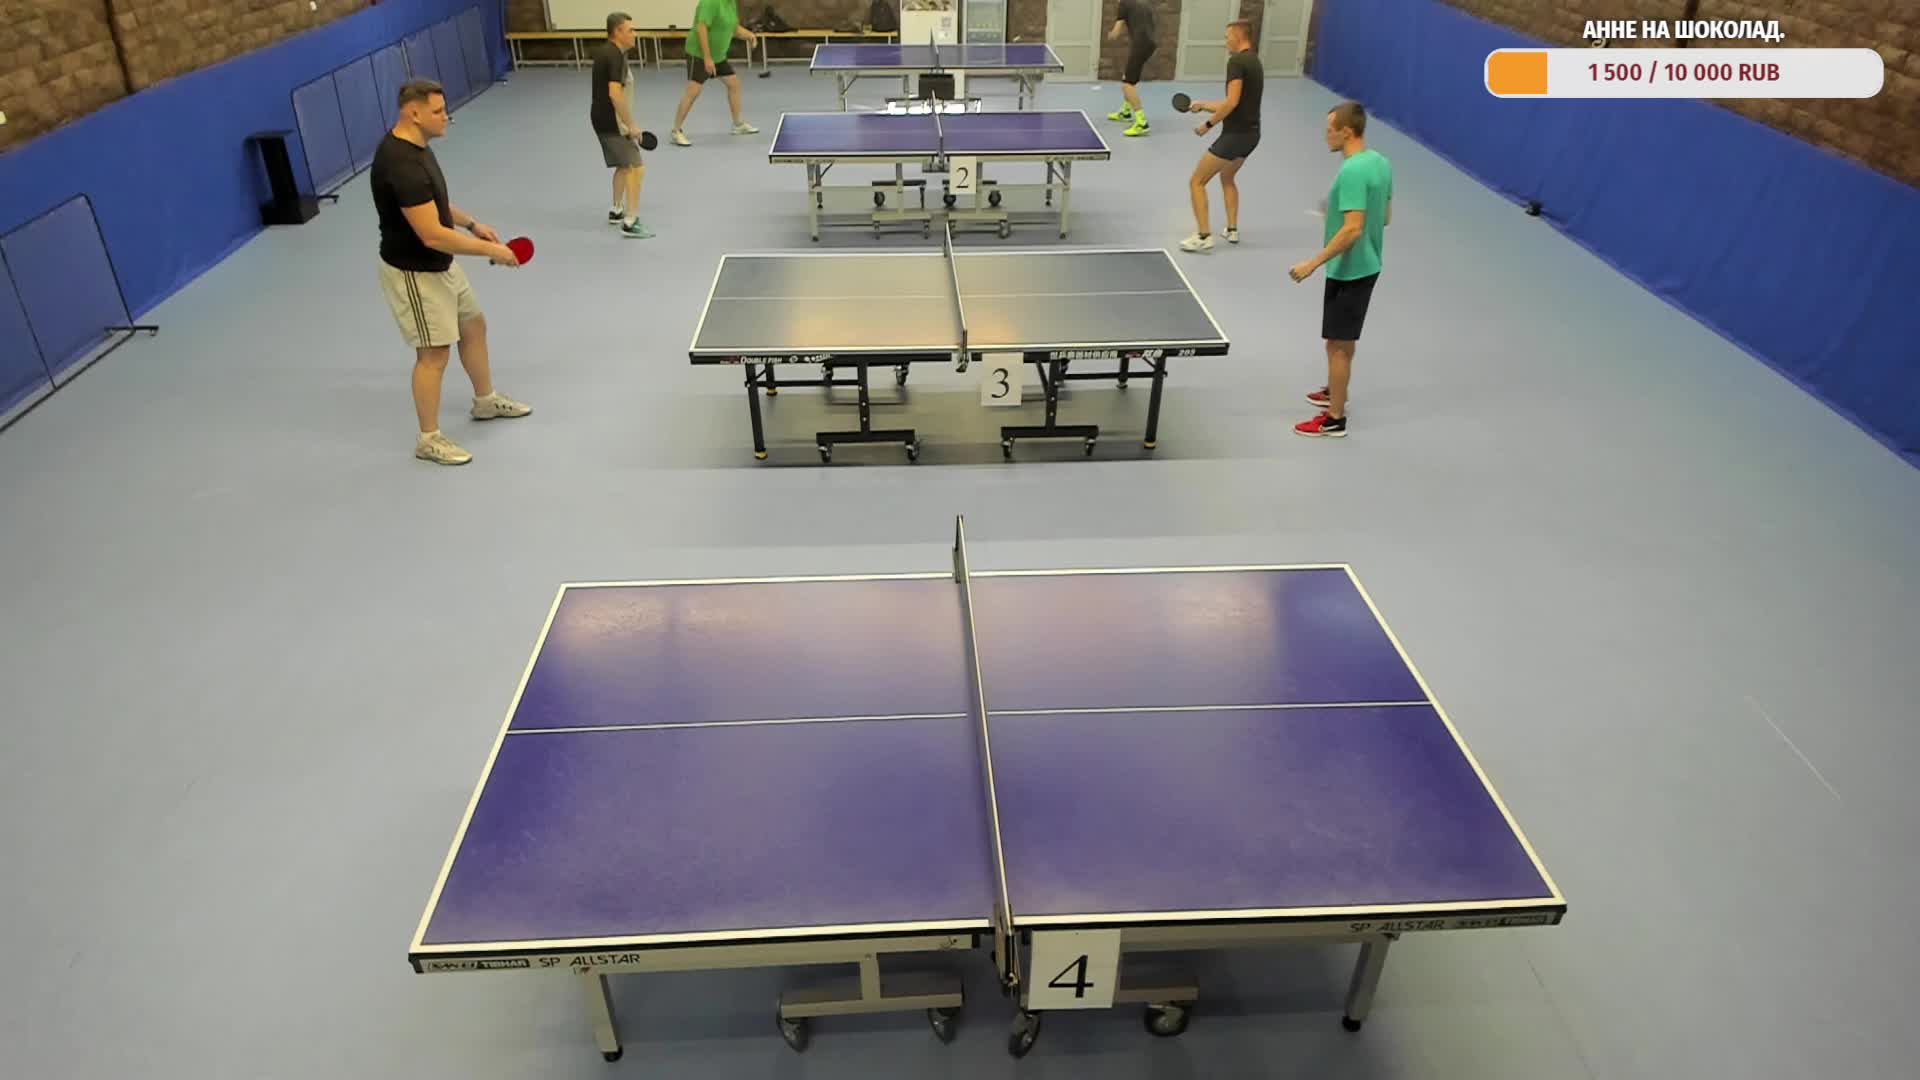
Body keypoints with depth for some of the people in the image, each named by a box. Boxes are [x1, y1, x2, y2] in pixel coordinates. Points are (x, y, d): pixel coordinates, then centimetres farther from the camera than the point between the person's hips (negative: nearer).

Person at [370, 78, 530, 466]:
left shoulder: (413, 145, 1)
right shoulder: (402, 165, -31)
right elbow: (432, 235, -32)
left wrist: (472, 223, 9)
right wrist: (490, 250, -24)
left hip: (440, 264, 10)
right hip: (414, 272, -10)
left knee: (473, 325, 23)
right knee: (434, 354, -1)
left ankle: (486, 401, 43)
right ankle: (429, 439, 14)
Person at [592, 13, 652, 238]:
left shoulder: (604, 51, 13)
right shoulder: (616, 56, -19)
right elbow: (615, 93, -29)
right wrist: (631, 125, -23)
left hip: (602, 117, 10)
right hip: (611, 120, -10)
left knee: (623, 165, 25)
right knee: (636, 168, -10)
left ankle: (617, 211, 36)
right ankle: (630, 223, -13)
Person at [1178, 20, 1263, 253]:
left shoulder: (1237, 61, -15)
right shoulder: (1255, 62, 15)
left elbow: (1232, 102, -25)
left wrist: (1208, 124, -14)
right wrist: (1203, 105, 24)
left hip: (1235, 134, -9)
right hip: (1251, 134, 9)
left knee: (1197, 182, -1)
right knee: (1227, 177, 31)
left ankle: (1203, 236, -6)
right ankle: (1232, 229, 29)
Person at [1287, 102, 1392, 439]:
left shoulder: (1352, 171, -24)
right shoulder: (1380, 162, 5)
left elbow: (1353, 229, -29)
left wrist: (1313, 263, -26)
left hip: (1349, 271, -10)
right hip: (1366, 266, 10)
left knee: (1338, 343, -1)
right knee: (1344, 338, 26)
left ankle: (1335, 419, 6)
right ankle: (1334, 391, 44)